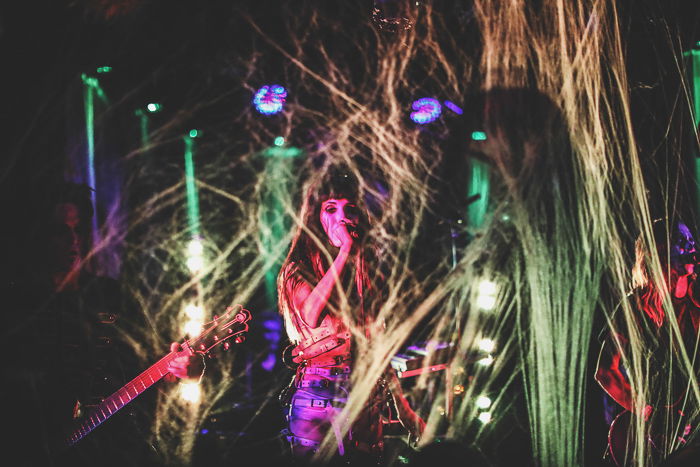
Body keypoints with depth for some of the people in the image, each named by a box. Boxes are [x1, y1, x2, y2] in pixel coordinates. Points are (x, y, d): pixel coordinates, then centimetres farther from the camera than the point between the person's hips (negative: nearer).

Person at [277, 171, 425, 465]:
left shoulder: (367, 267, 14)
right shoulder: (299, 267, 3)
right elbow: (311, 316, -18)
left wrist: (402, 407, 10)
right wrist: (345, 249, -14)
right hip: (318, 393, -4)